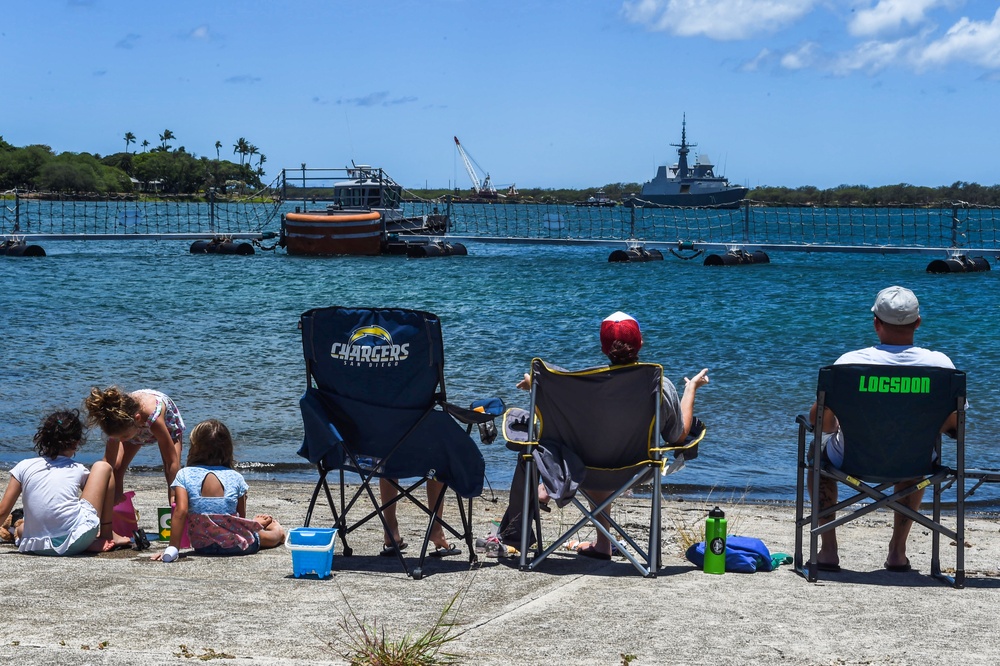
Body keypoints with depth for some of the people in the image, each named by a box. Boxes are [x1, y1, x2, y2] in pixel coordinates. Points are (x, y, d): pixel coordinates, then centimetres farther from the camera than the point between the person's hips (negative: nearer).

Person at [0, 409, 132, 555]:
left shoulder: (24, 467, 7)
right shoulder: (78, 470, 6)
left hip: (38, 547, 1)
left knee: (20, 527, 41)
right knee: (103, 467, 15)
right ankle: (107, 536, 20)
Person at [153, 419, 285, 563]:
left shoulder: (184, 474, -9)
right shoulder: (235, 477, -6)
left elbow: (180, 511, -18)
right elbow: (241, 516, 0)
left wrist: (172, 548, -17)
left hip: (201, 546, 1)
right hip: (235, 545, -1)